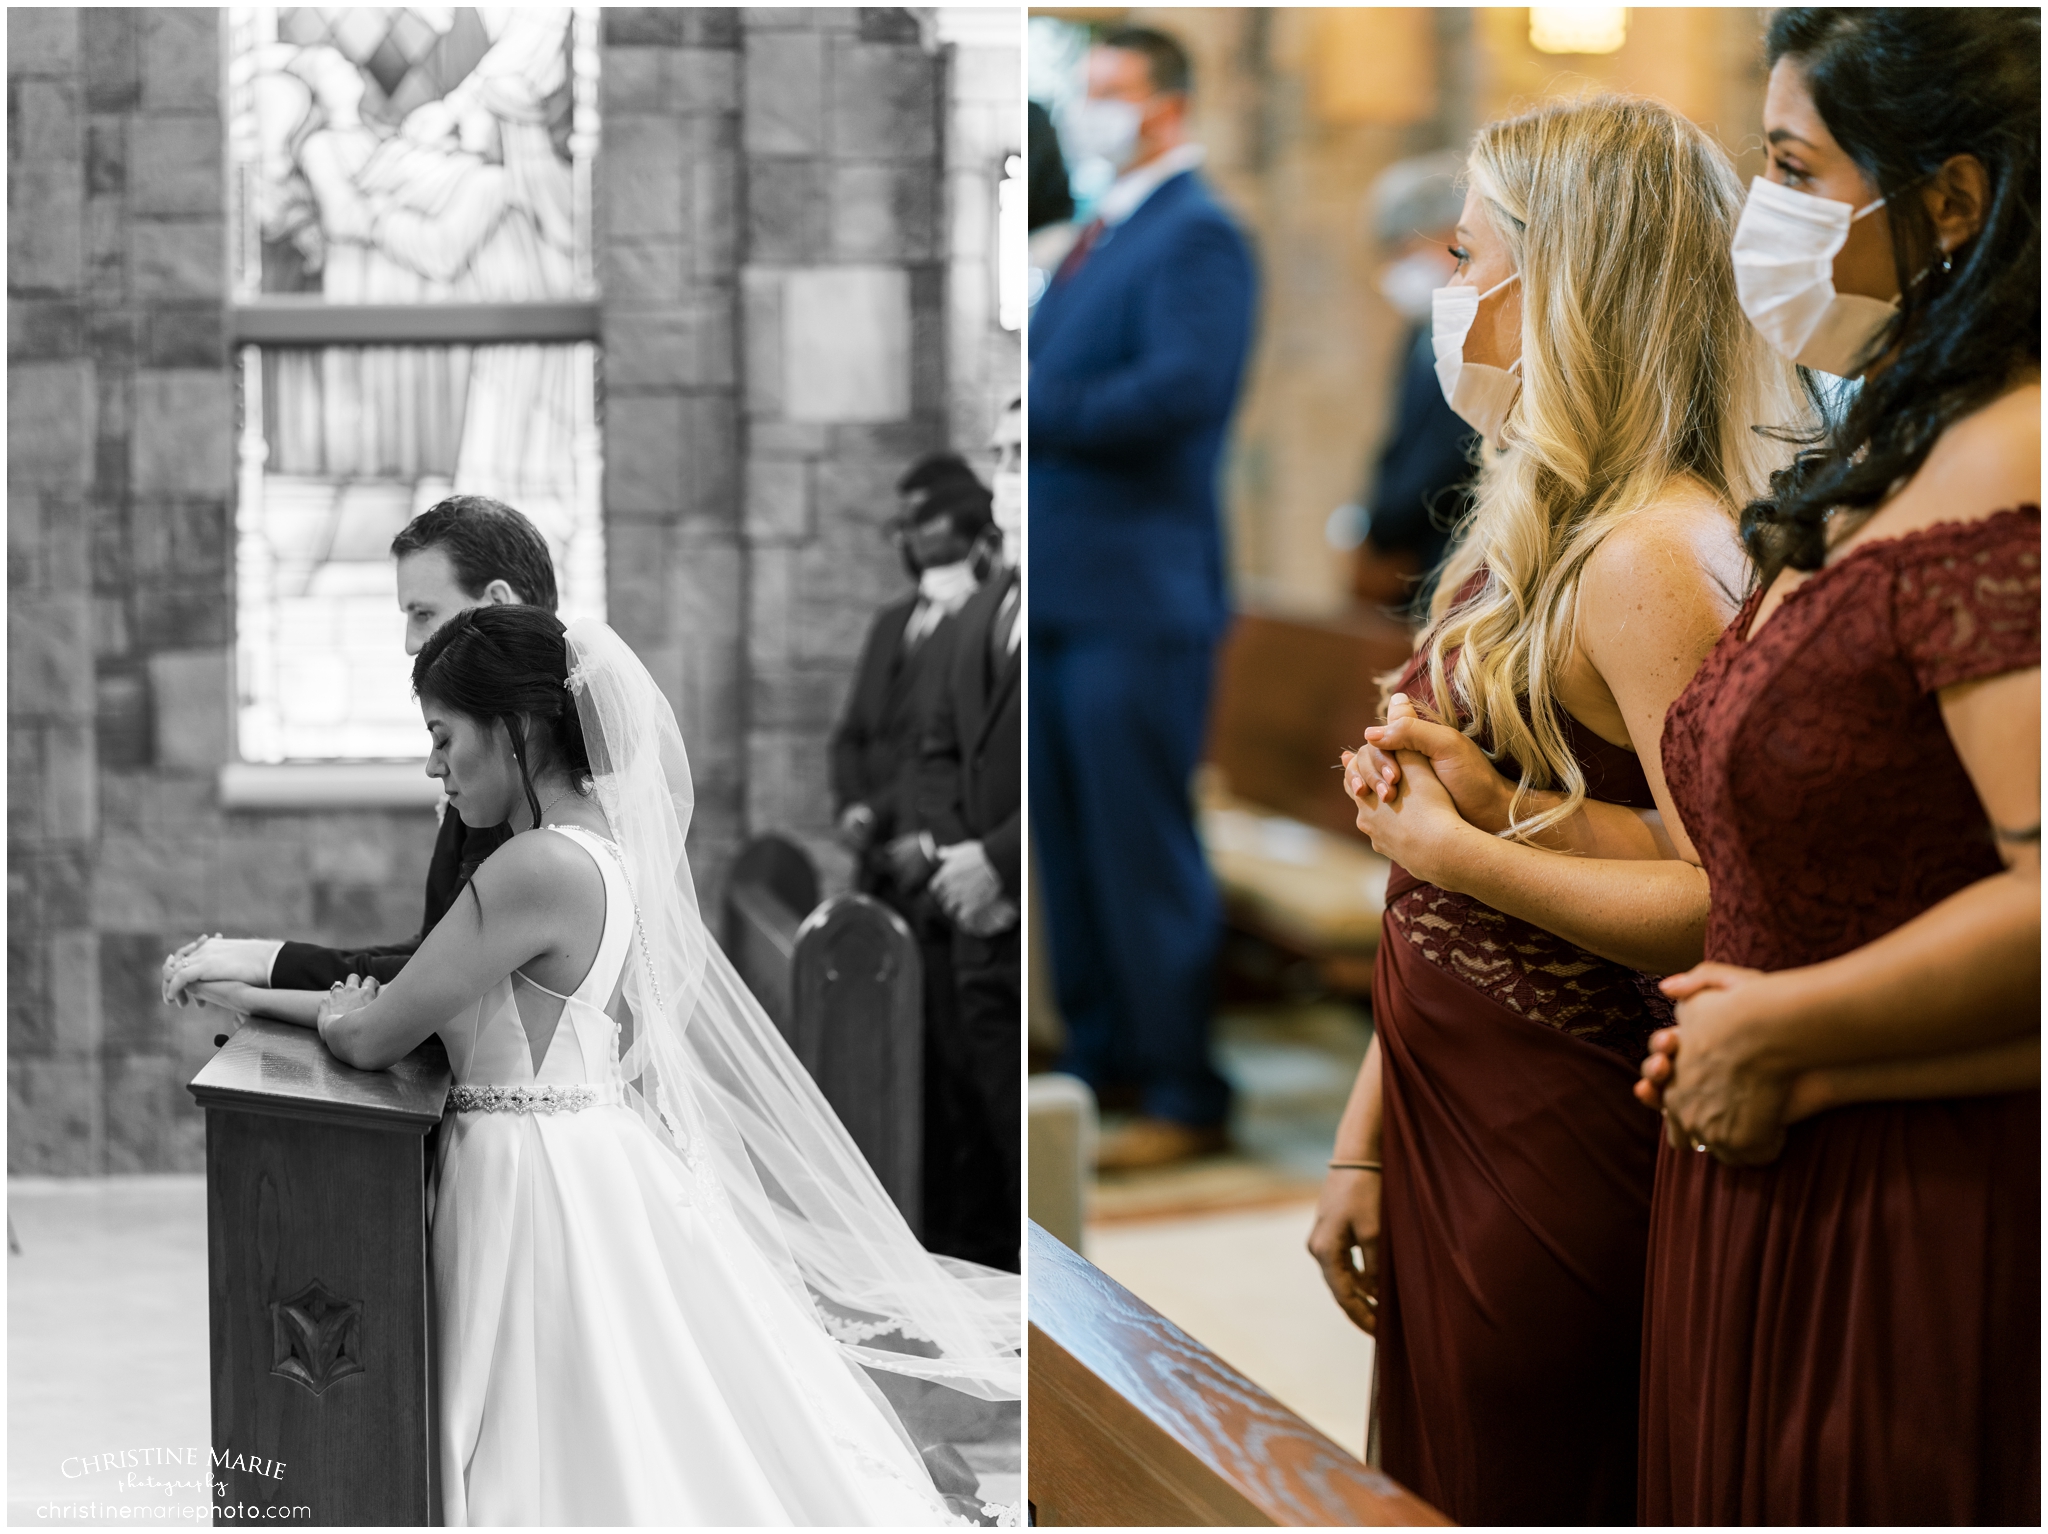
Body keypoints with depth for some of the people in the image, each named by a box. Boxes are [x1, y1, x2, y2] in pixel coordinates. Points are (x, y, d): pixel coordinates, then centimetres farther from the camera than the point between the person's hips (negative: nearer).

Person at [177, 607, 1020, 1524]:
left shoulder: (537, 868, -20)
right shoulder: (612, 845, 9)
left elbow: (374, 1042, -14)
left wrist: (335, 1017, 9)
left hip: (540, 1185, -9)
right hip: (614, 1164, 9)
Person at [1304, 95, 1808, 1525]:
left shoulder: (1654, 556, -18)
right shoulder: (1534, 530, 11)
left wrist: (1490, 830, -20)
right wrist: (1366, 1139, 14)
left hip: (1561, 1163, -9)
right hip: (1455, 1136, 9)